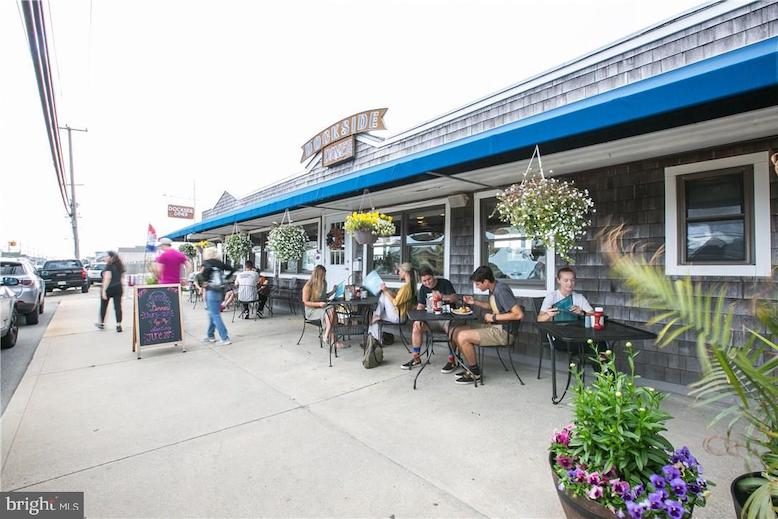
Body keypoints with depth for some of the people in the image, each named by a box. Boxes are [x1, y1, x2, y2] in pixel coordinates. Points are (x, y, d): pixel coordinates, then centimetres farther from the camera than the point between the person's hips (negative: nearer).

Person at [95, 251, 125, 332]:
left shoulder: (109, 266, -12)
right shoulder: (119, 266, 10)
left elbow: (107, 278, -19)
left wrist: (104, 290, -20)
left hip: (108, 288, -5)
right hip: (118, 288, 5)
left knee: (103, 306, 14)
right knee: (118, 306, 1)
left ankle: (102, 323, 29)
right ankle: (118, 325, -4)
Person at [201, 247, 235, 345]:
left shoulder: (207, 262, -6)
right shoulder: (220, 263, 11)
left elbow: (207, 268, -28)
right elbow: (231, 269, 10)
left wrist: (205, 280, -15)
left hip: (211, 291, -7)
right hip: (220, 290, 7)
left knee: (215, 315, -4)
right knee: (212, 314, 19)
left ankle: (225, 338, -6)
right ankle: (210, 336, 30)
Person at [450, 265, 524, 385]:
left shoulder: (501, 290, -22)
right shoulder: (493, 289, 7)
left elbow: (519, 314, -27)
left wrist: (494, 317, -19)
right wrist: (474, 302, 10)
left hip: (503, 331, -10)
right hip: (493, 326, 10)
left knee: (462, 337, -20)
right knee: (456, 332, 3)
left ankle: (475, 373, 0)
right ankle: (472, 368, 13)